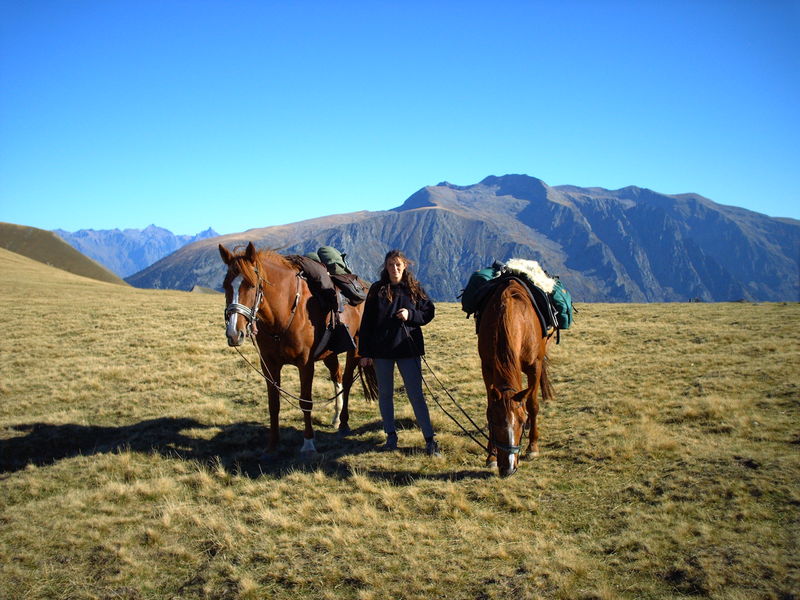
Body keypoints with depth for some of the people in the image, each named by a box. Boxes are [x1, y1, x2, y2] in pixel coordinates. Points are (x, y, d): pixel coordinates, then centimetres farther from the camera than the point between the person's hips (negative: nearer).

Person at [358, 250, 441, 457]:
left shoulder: (414, 289, 1)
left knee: (416, 395, -1)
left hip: (408, 348, -1)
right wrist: (365, 352, -3)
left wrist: (411, 314, -15)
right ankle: (391, 435, 23)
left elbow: (429, 312, 5)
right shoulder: (377, 290, 0)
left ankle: (430, 439, 3)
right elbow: (367, 322, 1)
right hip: (382, 350, 2)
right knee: (385, 394, 10)